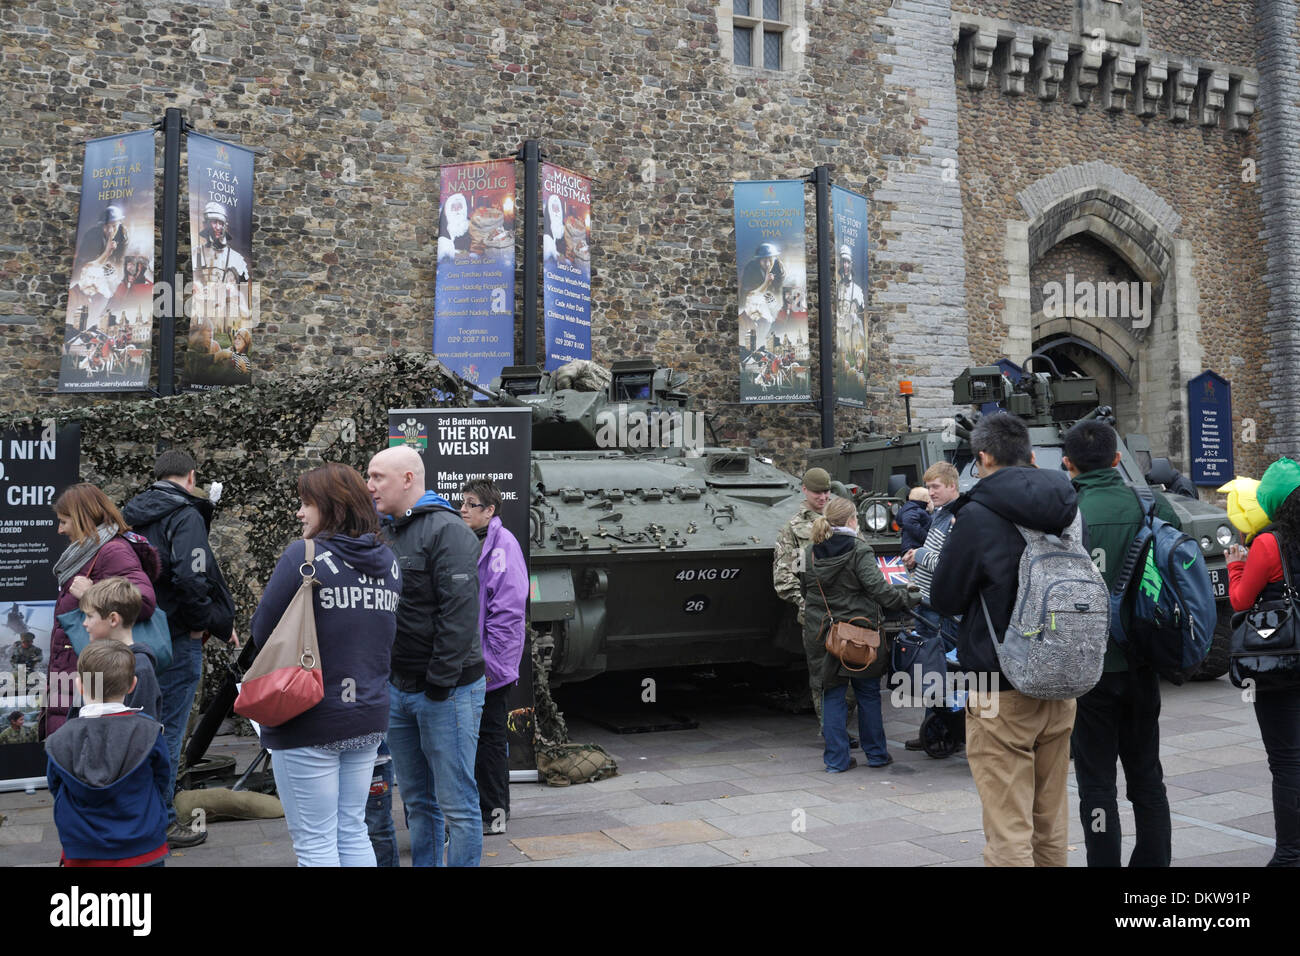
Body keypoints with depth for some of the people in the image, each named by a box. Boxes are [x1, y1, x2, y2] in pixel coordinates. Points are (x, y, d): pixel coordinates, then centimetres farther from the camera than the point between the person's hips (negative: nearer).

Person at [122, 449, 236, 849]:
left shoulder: (133, 515, 11)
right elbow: (190, 580, -25)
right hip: (175, 638, -8)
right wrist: (205, 623, -10)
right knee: (168, 731, 2)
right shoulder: (186, 516, -14)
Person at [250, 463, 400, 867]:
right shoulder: (388, 561, 6)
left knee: (315, 841, 5)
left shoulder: (304, 556, -14)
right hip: (369, 718, 6)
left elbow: (262, 632, -11)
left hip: (309, 723, -6)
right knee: (353, 831, 18)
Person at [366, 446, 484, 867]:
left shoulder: (447, 530, -12)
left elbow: (460, 612, -18)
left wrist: (440, 682, -19)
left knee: (456, 802, 0)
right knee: (417, 801, 15)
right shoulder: (385, 533, 14)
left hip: (447, 690, -8)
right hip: (398, 690, 8)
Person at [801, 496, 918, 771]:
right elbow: (878, 589, -20)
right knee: (868, 693, 11)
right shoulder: (859, 551, -13)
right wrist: (907, 597, -8)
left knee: (832, 696, 9)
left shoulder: (811, 553, 4)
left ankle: (836, 758, 9)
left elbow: (804, 589, 12)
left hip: (823, 633, 4)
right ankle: (876, 754, 21)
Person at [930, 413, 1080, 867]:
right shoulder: (1067, 511, 4)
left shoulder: (979, 516, -15)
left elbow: (944, 601, -6)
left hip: (1002, 696, -6)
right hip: (1060, 688, 7)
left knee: (1009, 831, 0)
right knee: (1051, 825, 18)